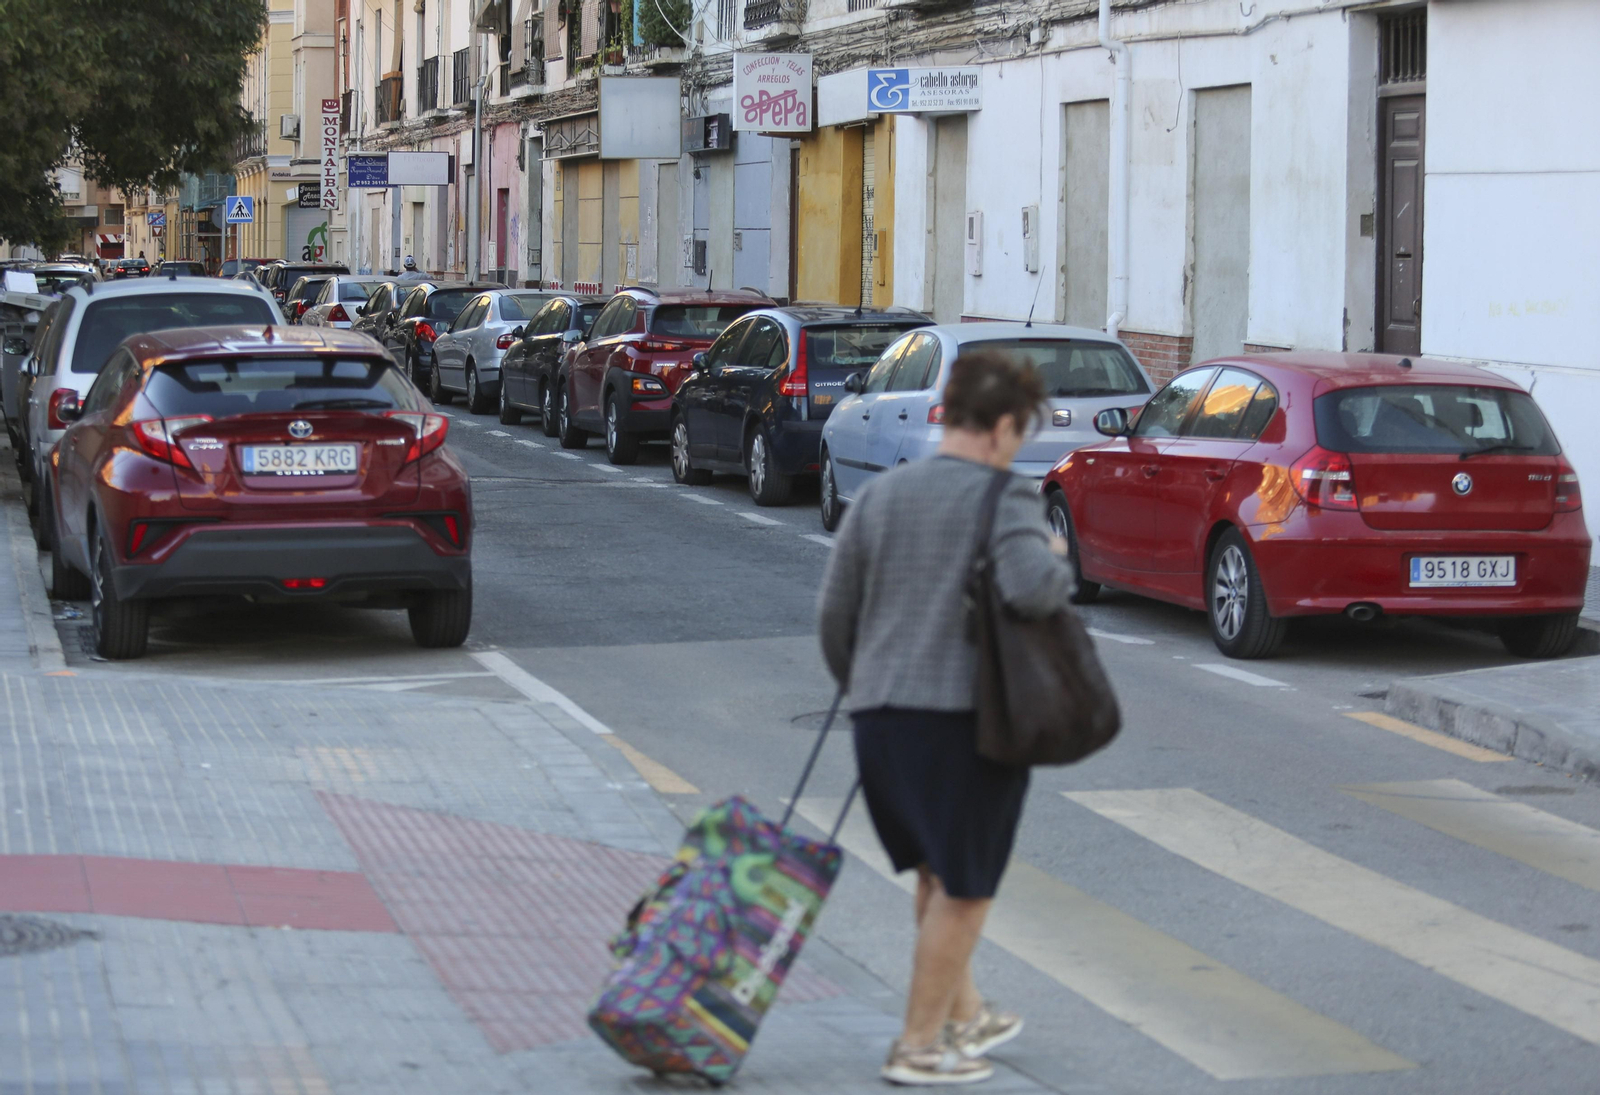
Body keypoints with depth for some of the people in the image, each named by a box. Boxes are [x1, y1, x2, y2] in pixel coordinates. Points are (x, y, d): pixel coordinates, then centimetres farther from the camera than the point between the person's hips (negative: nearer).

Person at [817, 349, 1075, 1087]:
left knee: (936, 874, 23)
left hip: (881, 714, 6)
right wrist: (1058, 560, -5)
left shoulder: (880, 495, 10)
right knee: (962, 887, 7)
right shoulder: (1005, 500, -9)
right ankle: (920, 1047, 12)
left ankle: (964, 1014, 35)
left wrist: (858, 686, 26)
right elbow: (1032, 590, -27)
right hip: (967, 712, -6)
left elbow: (834, 612, 12)